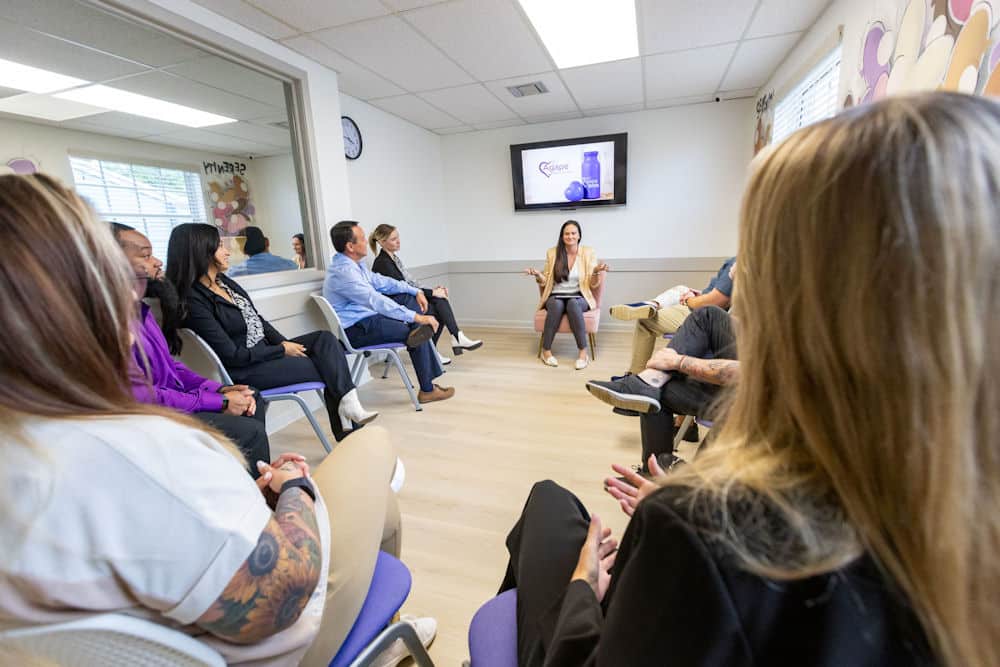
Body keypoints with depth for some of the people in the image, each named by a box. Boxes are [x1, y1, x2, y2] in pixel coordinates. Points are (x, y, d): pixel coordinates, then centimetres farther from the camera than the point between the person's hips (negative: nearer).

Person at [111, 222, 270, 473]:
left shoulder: (139, 309, 9)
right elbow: (140, 396, -25)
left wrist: (218, 389, 1)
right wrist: (219, 403, -18)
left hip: (169, 399, 10)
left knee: (254, 402, 12)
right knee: (250, 432, -20)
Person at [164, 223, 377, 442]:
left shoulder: (225, 281, 8)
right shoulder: (194, 302, -17)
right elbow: (232, 356, -18)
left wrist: (285, 343, -2)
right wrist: (282, 350, -12)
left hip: (266, 350, 8)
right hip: (245, 370, -7)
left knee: (325, 338, -14)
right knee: (328, 368, -13)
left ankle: (348, 402, -20)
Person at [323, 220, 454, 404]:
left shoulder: (355, 264, 8)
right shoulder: (343, 272, -24)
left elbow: (381, 282, 16)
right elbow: (376, 301, -32)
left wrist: (415, 291, 6)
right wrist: (416, 317, -33)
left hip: (366, 317, 10)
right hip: (356, 330, -10)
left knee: (410, 299, 6)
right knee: (412, 330, -16)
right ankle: (427, 390, -4)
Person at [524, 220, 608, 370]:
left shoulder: (589, 253, 2)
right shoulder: (552, 253, 5)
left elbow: (593, 284, 0)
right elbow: (545, 282, 8)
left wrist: (596, 272, -21)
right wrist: (537, 274, -13)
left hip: (579, 297, -1)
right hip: (556, 297, 1)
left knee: (572, 304, -37)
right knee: (556, 305, -36)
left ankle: (583, 352, -30)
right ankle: (546, 350, -23)